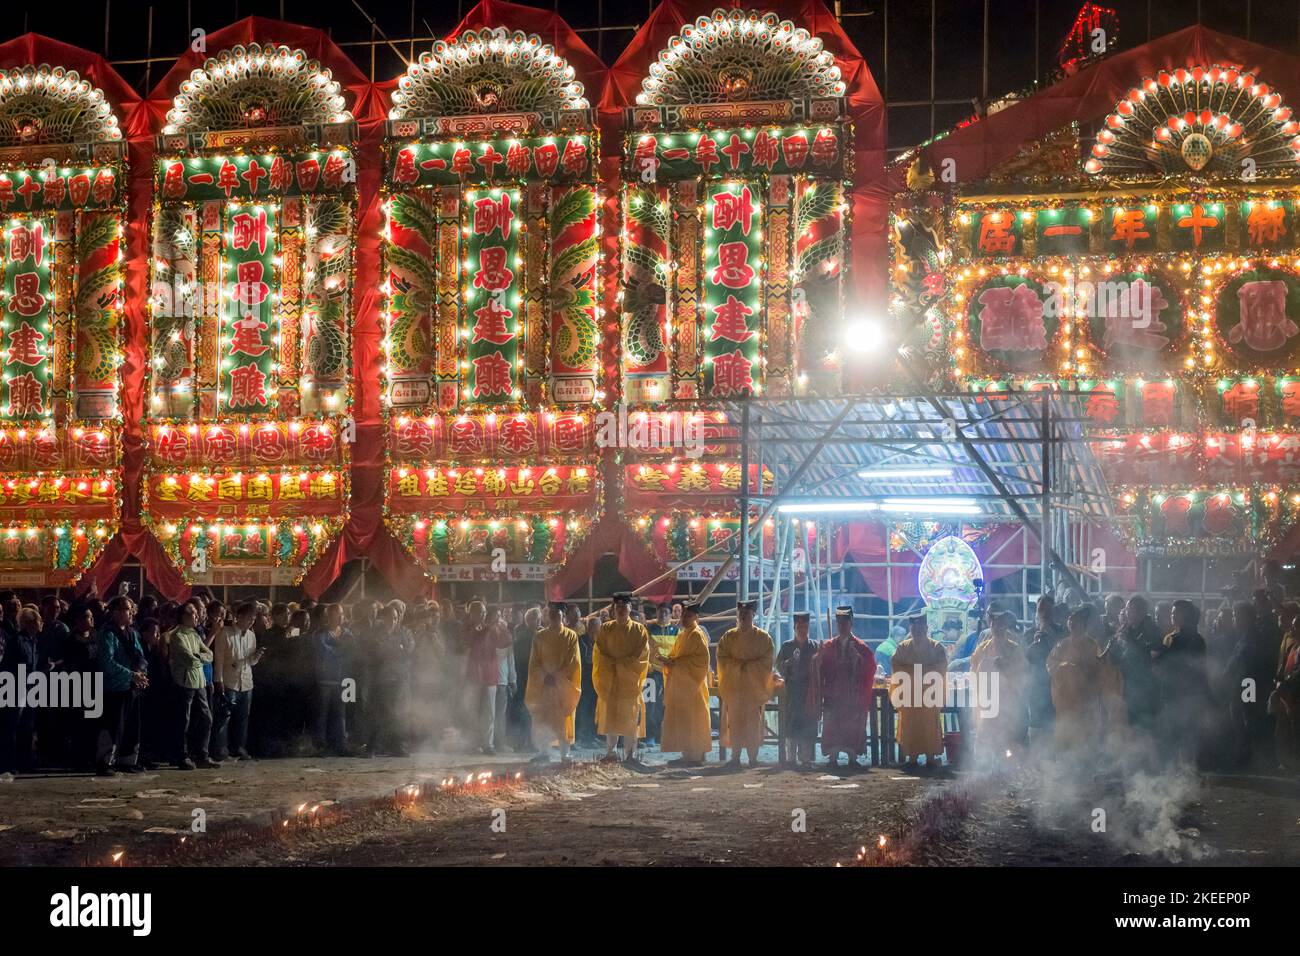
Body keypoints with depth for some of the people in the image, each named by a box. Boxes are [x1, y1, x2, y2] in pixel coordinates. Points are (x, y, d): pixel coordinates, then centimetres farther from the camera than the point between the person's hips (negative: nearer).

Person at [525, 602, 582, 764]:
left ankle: (565, 754, -3)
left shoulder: (571, 636, 2)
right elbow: (534, 662, 4)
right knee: (542, 720, -1)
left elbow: (573, 662, -3)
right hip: (542, 684, 2)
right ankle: (544, 753, 3)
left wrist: (557, 677, -11)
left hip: (564, 684, -2)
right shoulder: (539, 636, 7)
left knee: (563, 719, -3)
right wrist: (546, 676, -10)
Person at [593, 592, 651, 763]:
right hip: (609, 680, 1)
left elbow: (642, 657, -4)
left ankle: (630, 754, -3)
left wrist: (618, 664, -10)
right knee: (610, 716, -1)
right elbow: (600, 655, 2)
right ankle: (610, 752, 2)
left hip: (631, 680, -1)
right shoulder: (605, 629, 7)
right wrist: (614, 666, -12)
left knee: (630, 718, -4)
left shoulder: (639, 630, 3)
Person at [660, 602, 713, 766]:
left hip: (691, 683, -9)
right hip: (679, 683, 9)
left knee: (691, 721, -7)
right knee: (680, 720, 7)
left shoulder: (697, 635, -10)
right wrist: (669, 660, -1)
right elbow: (674, 654, 23)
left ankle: (695, 756, -4)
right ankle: (687, 754, 11)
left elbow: (701, 659, -18)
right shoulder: (681, 635, 16)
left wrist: (676, 663, -19)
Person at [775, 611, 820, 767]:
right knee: (790, 725, -3)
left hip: (810, 691, 0)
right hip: (791, 691, 0)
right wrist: (789, 662, -15)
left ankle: (806, 758, -2)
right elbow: (779, 666, 3)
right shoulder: (787, 647, 8)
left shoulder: (816, 647, 8)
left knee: (808, 725, -4)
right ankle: (790, 757, 0)